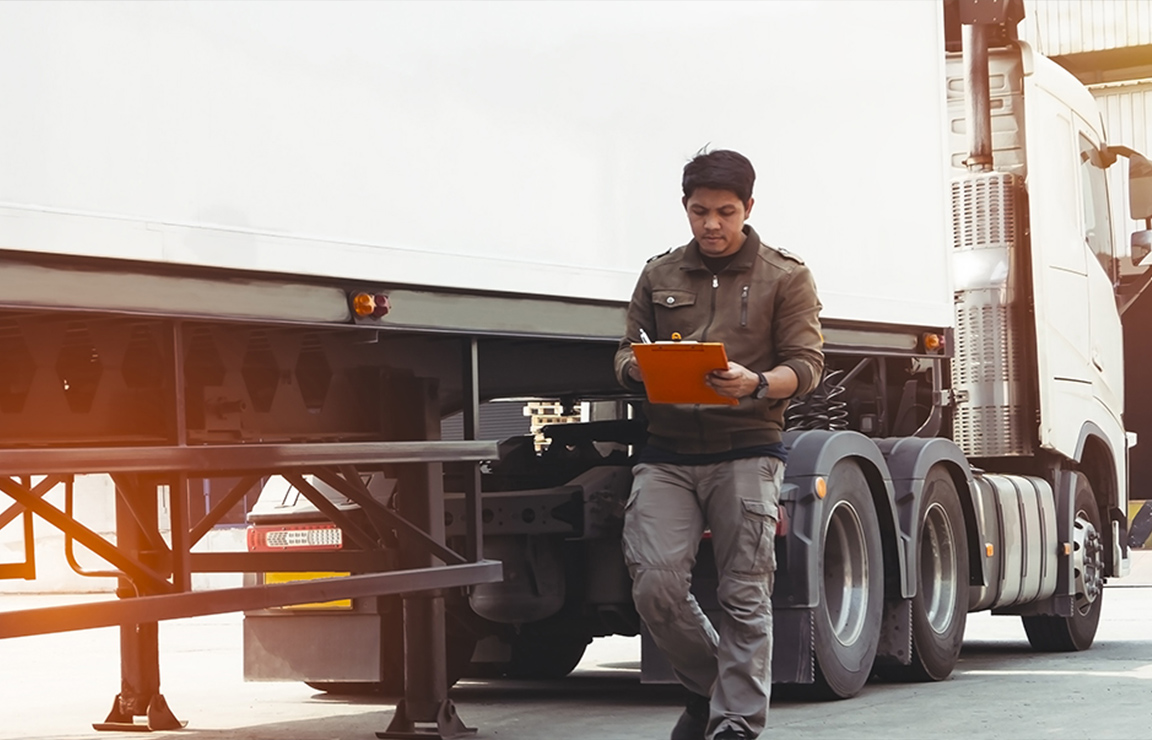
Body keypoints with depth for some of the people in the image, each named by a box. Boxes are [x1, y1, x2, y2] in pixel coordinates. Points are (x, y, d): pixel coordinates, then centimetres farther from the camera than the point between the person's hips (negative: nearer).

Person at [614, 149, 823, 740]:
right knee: (655, 585, -10)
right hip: (667, 452, 3)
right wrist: (640, 368, -9)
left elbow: (806, 364, 1)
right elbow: (626, 353, 17)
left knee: (744, 596, -5)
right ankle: (708, 685, 14)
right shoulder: (659, 276, 16)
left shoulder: (785, 278, 7)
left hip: (746, 452, -2)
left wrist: (757, 384, -21)